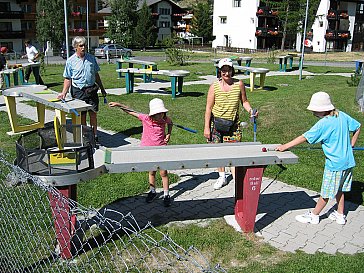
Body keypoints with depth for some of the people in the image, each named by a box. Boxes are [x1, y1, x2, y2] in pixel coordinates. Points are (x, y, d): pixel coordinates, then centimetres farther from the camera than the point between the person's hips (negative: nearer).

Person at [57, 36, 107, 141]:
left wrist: (102, 89, 18)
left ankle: (94, 135, 15)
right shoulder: (70, 61, -2)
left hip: (92, 90, 2)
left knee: (93, 114, 4)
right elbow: (68, 79, 0)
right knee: (82, 115, 4)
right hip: (79, 91, -2)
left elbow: (96, 75, 15)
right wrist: (64, 93, -11)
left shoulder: (91, 58, 7)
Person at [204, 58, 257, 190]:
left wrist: (250, 110, -13)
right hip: (216, 122, 0)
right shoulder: (214, 87, -8)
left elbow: (244, 101, 8)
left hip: (232, 123, 0)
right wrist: (206, 127, -6)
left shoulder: (239, 84, -5)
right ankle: (222, 177, 28)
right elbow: (209, 108, -5)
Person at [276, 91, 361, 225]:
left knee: (326, 192, 5)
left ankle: (314, 215, 20)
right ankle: (340, 215, 32)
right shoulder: (342, 116, 0)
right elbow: (357, 126, 11)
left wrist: (285, 146, -18)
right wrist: (351, 144, 16)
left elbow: (304, 138, -22)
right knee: (339, 189, 21)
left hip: (334, 164, -8)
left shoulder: (323, 124, -21)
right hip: (347, 161, 8)